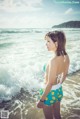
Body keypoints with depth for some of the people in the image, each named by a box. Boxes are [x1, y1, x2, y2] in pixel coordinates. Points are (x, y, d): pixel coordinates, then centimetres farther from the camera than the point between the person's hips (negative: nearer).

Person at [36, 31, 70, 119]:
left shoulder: (53, 61, -31)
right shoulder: (66, 57, -8)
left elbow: (50, 83, -26)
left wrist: (41, 100, -15)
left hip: (50, 92, -7)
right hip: (59, 91, 7)